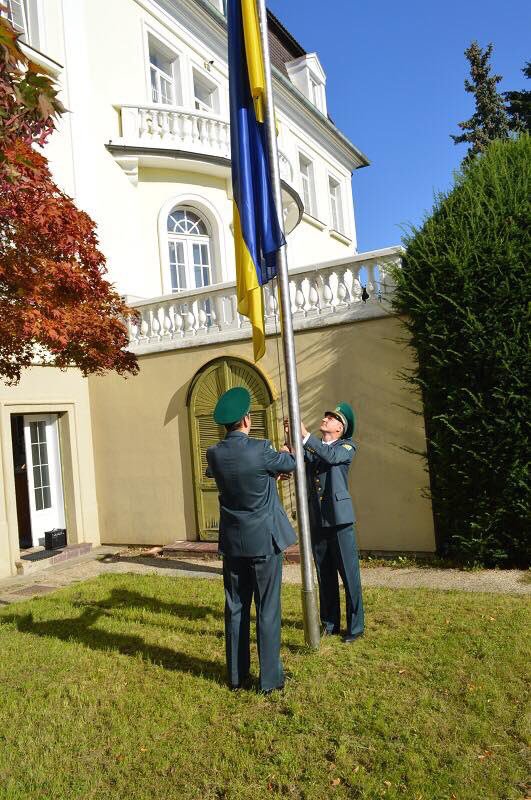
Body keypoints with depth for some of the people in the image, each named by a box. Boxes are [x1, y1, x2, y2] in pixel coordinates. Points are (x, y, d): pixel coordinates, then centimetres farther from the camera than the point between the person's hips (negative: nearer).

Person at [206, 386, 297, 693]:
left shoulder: (214, 454, -5)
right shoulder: (261, 450, -17)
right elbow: (291, 464, 2)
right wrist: (285, 453, 27)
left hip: (232, 542, 4)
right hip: (263, 540, -4)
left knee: (236, 608, 15)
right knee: (268, 610, 7)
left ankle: (237, 675, 26)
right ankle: (270, 677, 16)